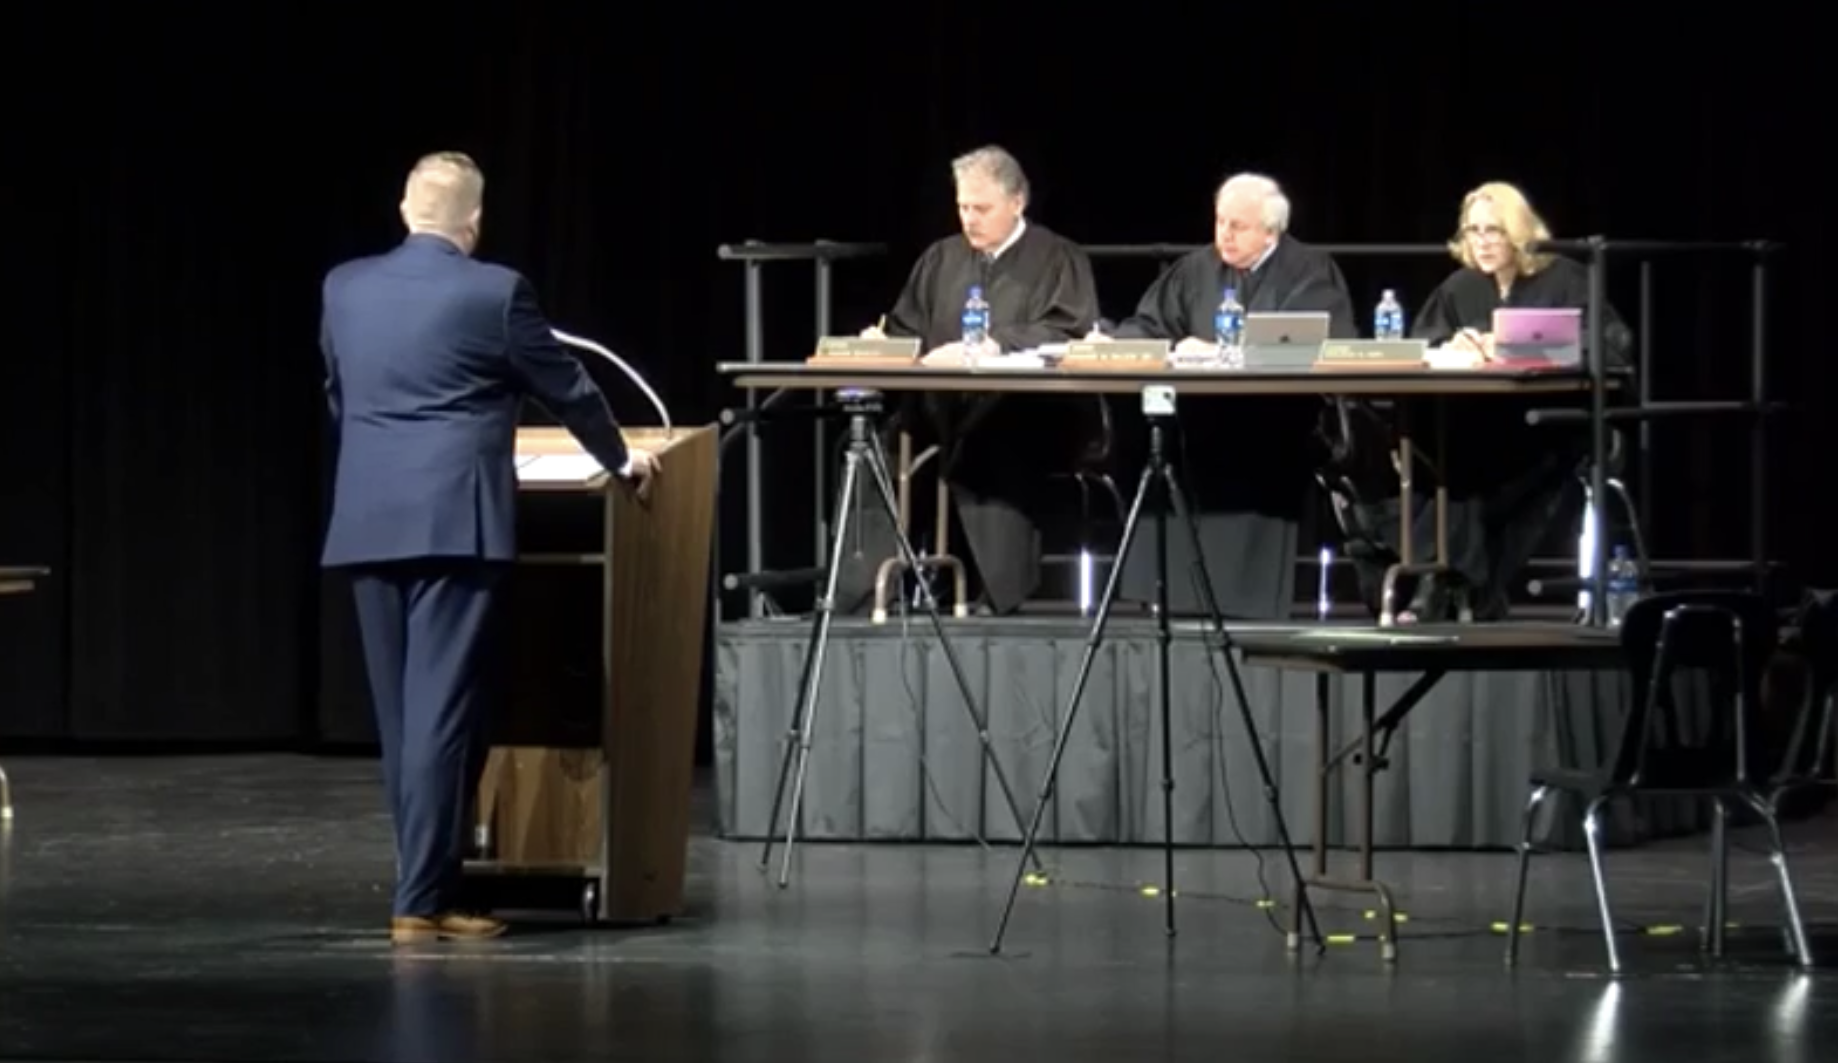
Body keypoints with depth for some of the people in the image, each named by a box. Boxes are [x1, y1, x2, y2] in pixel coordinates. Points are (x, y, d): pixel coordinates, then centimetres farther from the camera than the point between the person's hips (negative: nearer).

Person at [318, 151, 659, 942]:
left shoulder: (345, 287, 9)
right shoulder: (493, 291, -5)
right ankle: (420, 901, -9)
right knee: (440, 711, -6)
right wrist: (620, 459, 25)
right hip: (453, 521, -5)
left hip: (368, 521, 5)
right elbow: (565, 388, 7)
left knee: (401, 715, 11)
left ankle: (428, 881, 13)